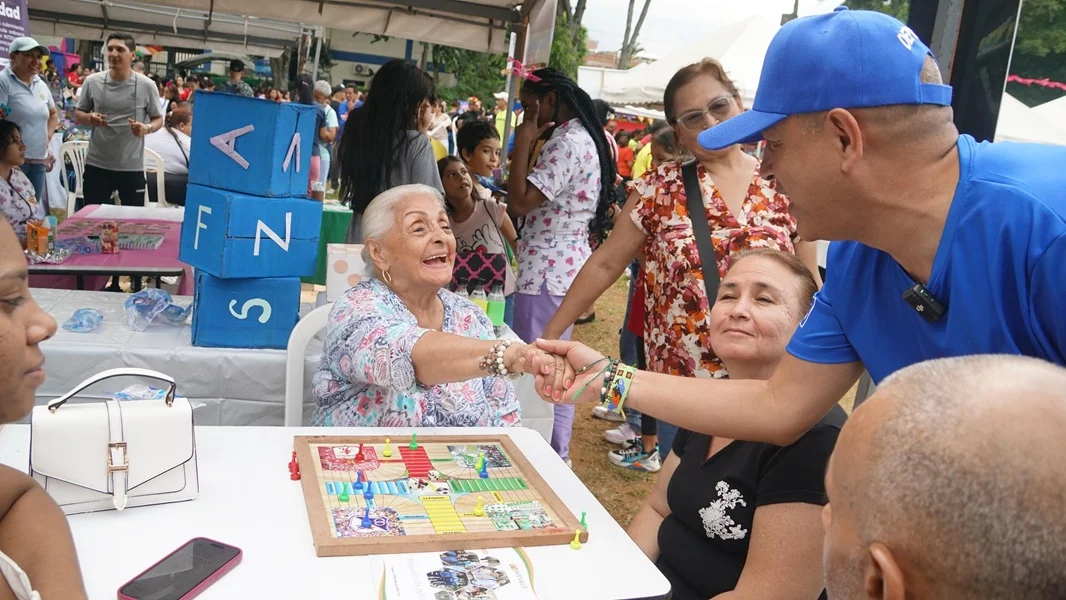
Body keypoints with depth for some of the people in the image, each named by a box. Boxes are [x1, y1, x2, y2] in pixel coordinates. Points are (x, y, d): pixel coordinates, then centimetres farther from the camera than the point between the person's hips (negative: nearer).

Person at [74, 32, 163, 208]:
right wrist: (90, 119, -13)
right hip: (96, 164, 2)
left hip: (132, 166, -2)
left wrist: (147, 128, -19)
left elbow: (158, 119, 4)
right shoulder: (92, 81, 1)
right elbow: (78, 115, 11)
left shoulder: (146, 85, -5)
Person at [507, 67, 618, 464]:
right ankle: (558, 456, 26)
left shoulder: (565, 142, -17)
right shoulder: (587, 138, 15)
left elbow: (521, 201, -23)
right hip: (569, 267, 11)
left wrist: (523, 142, -15)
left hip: (546, 271, -11)